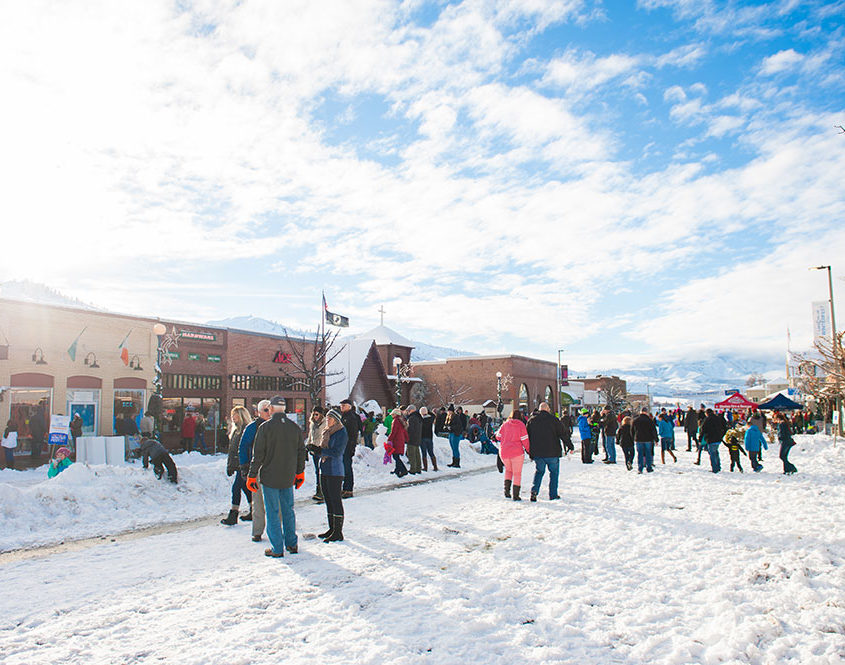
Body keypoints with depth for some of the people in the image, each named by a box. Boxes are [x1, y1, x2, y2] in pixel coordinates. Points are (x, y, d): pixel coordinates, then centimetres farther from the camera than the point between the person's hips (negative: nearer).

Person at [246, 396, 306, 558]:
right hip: (288, 477, 4)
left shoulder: (265, 427, -11)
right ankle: (292, 544, 22)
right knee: (288, 510, 16)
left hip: (269, 477, -4)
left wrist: (252, 475, -1)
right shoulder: (295, 427, 2)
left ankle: (277, 549, 7)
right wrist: (300, 472, 20)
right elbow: (301, 451, 9)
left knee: (272, 512, 4)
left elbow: (258, 454, -10)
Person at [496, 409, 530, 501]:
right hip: (517, 452, -3)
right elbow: (525, 440, -8)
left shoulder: (505, 424, 5)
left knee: (508, 470, 24)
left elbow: (498, 436, 8)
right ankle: (515, 495, 4)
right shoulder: (521, 425, -4)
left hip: (504, 452, 3)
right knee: (517, 473, 7)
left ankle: (507, 490, 9)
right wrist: (529, 450, 4)